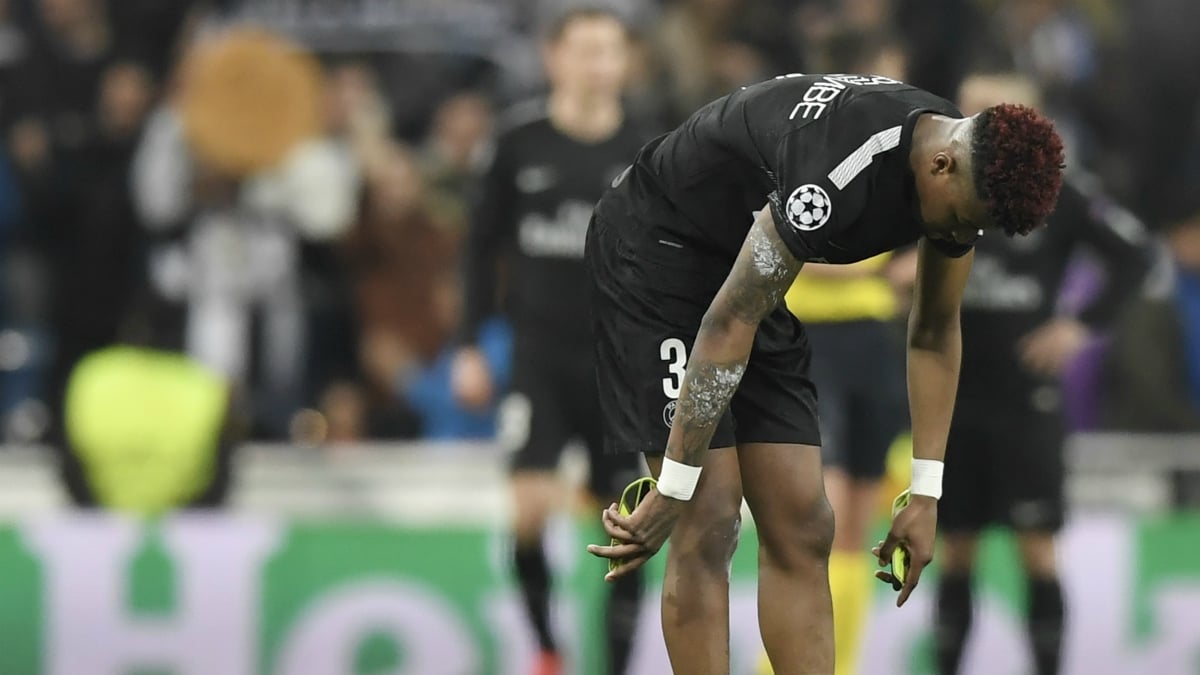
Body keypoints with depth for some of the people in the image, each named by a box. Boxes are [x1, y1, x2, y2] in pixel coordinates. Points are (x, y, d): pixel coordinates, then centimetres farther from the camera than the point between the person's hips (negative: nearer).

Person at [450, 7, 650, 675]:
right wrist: (471, 348, 6)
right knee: (531, 507, -13)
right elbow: (485, 245, 8)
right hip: (539, 355, -1)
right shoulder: (522, 140, -1)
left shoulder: (646, 152, -1)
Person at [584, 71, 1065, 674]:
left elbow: (934, 335, 6)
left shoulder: (971, 173, -10)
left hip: (743, 267, 8)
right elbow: (730, 322, -31)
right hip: (654, 254, -8)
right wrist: (673, 492, -27)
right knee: (709, 523, -16)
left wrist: (925, 495, 5)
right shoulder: (840, 171, -36)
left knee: (802, 529, 1)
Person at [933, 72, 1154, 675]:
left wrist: (1085, 324, -6)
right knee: (955, 550, 8)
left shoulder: (1060, 193, -7)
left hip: (1025, 396, -3)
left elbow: (1136, 254, -1)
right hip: (952, 393, 3)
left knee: (1036, 545, -2)